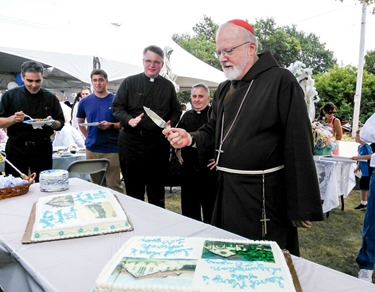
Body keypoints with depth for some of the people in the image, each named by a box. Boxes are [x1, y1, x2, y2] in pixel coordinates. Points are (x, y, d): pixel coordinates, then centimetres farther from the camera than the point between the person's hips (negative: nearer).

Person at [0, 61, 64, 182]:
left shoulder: (50, 98, 4)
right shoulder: (10, 96, 2)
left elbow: (60, 124, 6)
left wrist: (52, 123, -16)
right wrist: (13, 119, -19)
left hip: (42, 149, 1)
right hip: (16, 149, 0)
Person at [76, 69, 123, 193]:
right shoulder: (85, 102, 6)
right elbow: (80, 122, 19)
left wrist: (110, 125, -19)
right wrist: (89, 137, 10)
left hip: (112, 149, -3)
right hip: (91, 149, 4)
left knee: (114, 185, -1)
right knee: (96, 185, 15)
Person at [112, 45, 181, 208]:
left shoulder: (168, 86, 11)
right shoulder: (129, 82, 5)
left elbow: (176, 111, 15)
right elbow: (117, 107, 3)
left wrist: (171, 123, -6)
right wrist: (129, 120, -16)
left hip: (159, 141, 2)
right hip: (131, 141, -1)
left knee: (157, 187, 11)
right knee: (133, 188, 8)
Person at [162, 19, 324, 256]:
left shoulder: (281, 81, -12)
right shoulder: (224, 89, 12)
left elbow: (299, 146, -16)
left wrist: (303, 208, -16)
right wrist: (191, 138, -4)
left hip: (264, 193, -7)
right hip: (227, 190, 7)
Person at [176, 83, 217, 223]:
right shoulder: (187, 115, 13)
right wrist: (177, 150, 16)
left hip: (209, 167, -6)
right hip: (188, 166, 6)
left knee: (209, 203, 4)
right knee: (188, 204, 15)